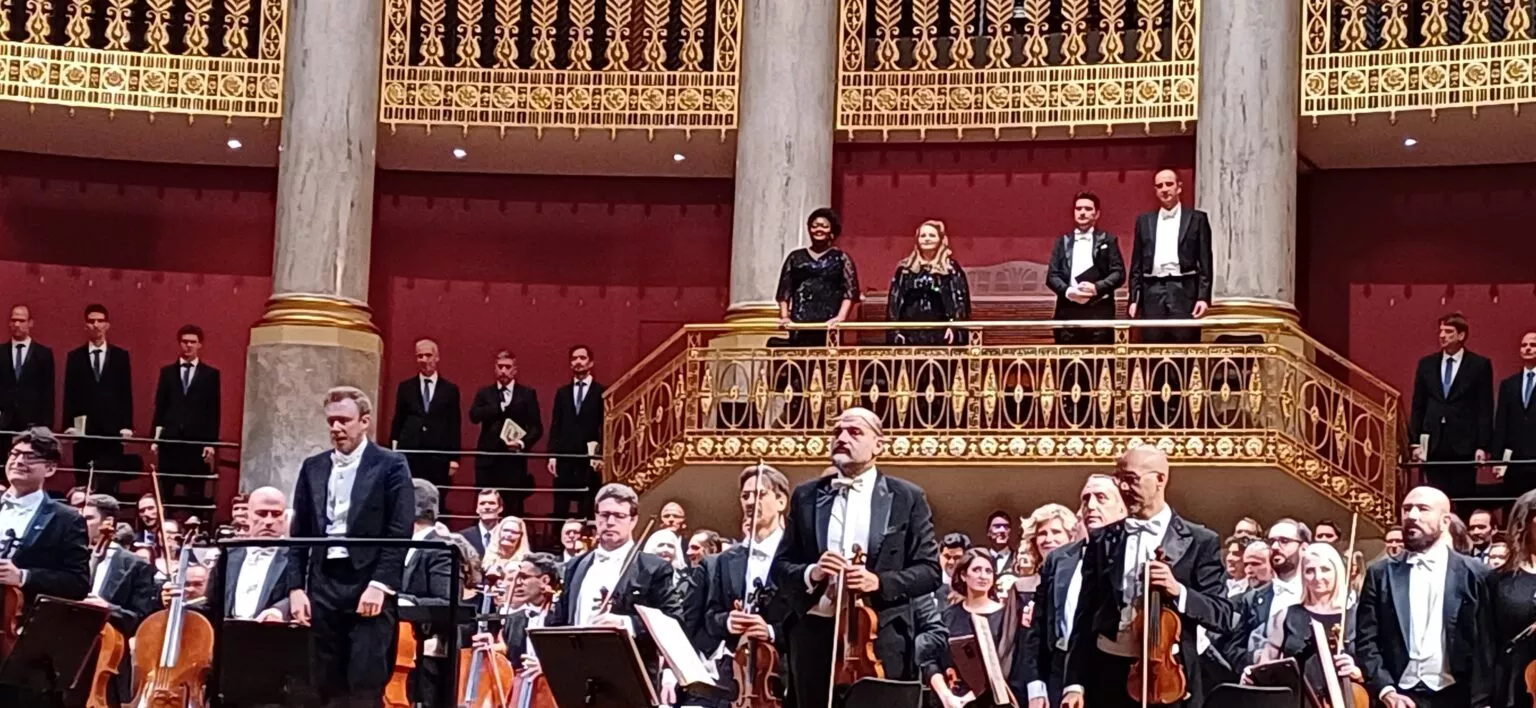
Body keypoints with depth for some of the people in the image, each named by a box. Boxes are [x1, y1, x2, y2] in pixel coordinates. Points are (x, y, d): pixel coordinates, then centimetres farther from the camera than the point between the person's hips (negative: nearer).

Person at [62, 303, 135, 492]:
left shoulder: (121, 355, 8)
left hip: (112, 429, 0)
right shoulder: (74, 357, 8)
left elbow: (126, 393, 6)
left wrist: (127, 425, -1)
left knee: (109, 483, -7)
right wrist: (69, 425, -3)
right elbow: (69, 395, 6)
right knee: (83, 483, 1)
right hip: (83, 429, 1)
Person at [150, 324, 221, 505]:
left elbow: (214, 412, 3)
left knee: (196, 493, -1)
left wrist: (211, 442, -4)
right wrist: (156, 436, 1)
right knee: (166, 491, 2)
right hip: (169, 439, 2)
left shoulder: (211, 374, 6)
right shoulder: (167, 372, 11)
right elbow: (159, 407, 9)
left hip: (198, 440, -1)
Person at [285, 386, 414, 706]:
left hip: (369, 585, -5)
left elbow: (400, 533, -7)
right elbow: (299, 534, 12)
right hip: (324, 584, 5)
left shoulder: (391, 465, -1)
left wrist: (380, 584, -15)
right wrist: (296, 587, 3)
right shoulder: (313, 468, 13)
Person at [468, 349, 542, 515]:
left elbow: (537, 427, 3)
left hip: (514, 460, -1)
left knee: (514, 510, -2)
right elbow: (474, 416, -7)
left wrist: (523, 442, -15)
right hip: (487, 460, 1)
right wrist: (500, 407, -12)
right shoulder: (484, 394, 11)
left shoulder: (527, 394, 7)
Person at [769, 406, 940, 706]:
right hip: (813, 634, 2)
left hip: (881, 636, -2)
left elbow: (930, 570, 2)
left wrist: (880, 581, -15)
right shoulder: (806, 496, 11)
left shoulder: (907, 498, 4)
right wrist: (810, 573, -12)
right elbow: (779, 567, 10)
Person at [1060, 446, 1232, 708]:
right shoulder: (1102, 540, 8)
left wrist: (1178, 591, -18)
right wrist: (1075, 683, -1)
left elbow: (1223, 616, -1)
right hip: (1108, 675, 2)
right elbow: (1085, 617, 7)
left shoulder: (1200, 541, 2)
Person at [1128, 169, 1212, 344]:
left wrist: (1203, 297, -7)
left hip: (1184, 292, -2)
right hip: (1153, 293, 2)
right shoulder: (1144, 221, 14)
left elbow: (1205, 263, 3)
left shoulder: (1197, 219, 7)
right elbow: (1137, 265, 13)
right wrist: (1134, 299, 6)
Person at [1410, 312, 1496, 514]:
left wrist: (1482, 446, -7)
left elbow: (1485, 410, -1)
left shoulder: (1480, 365, 1)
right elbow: (1418, 407, 11)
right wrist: (1415, 442, 5)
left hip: (1464, 446, -3)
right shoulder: (1426, 364, 10)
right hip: (1433, 446, 3)